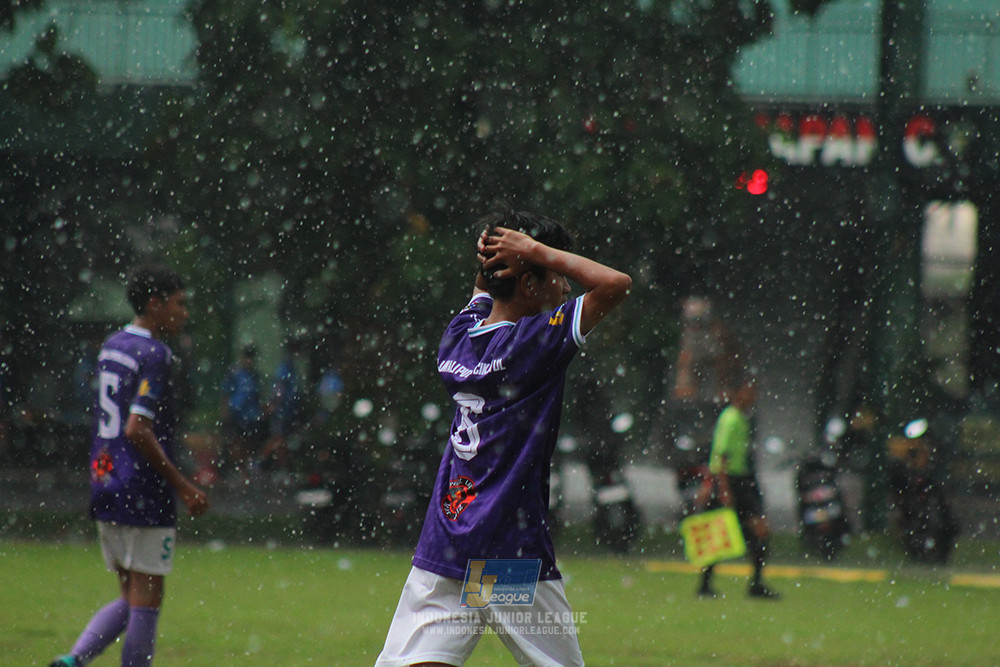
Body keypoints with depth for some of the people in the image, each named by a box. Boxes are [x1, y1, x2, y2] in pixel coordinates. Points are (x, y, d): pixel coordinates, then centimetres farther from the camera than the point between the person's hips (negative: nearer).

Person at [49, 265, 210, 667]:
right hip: (143, 494, -8)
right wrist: (183, 487, -17)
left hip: (105, 487, 8)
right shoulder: (154, 355, -14)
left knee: (131, 599, 15)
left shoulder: (111, 347, 14)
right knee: (146, 600, -1)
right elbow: (137, 429, -22)